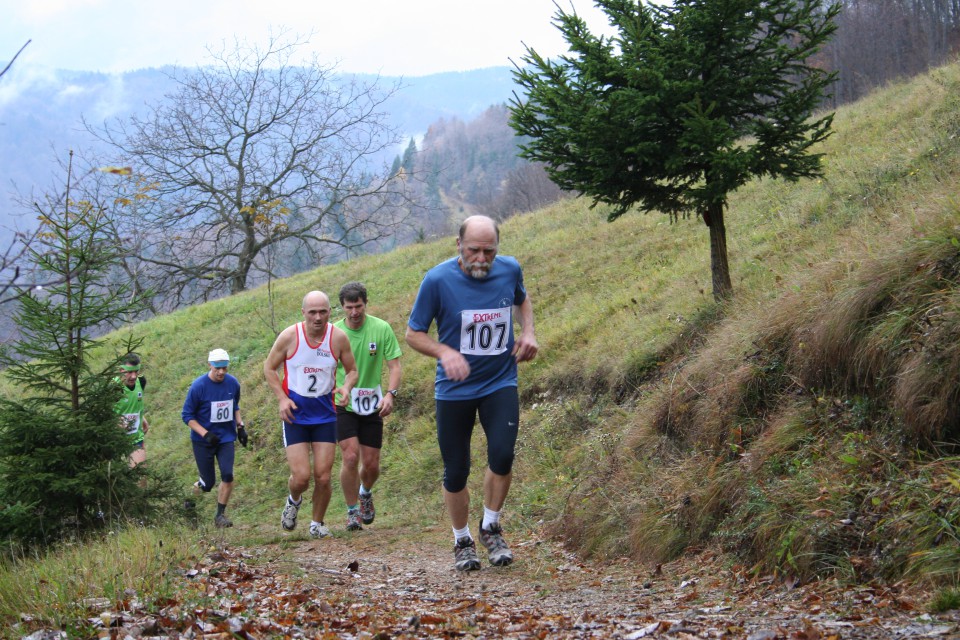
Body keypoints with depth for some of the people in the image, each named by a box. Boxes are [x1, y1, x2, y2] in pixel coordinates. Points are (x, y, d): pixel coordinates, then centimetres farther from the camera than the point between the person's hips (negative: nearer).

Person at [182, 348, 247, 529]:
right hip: (203, 442, -3)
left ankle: (221, 515, 1)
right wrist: (206, 434, -20)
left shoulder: (233, 383, -2)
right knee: (208, 483, 0)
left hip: (226, 437, 3)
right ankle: (197, 487, 35)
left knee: (228, 475, -14)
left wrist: (240, 426, 5)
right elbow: (187, 415, -10)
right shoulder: (198, 386, -15)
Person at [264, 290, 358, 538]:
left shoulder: (338, 337, -6)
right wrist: (282, 398, -9)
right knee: (301, 476, -10)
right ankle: (294, 501, 27)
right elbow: (269, 367, 3)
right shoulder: (289, 336, -10)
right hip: (295, 413, -1)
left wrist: (346, 387, -14)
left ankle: (317, 523, 23)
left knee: (323, 477, -2)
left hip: (325, 414, 2)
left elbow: (352, 369, 8)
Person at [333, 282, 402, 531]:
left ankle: (365, 493, 39)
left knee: (371, 464, 5)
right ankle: (352, 511, 4)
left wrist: (390, 394, -20)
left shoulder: (382, 329, -7)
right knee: (350, 457, -14)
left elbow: (394, 365, -4)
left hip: (371, 406, 1)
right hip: (342, 405, -1)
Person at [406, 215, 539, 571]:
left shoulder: (510, 270, -5)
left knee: (502, 455, -19)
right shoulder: (438, 280, -15)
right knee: (456, 473, 4)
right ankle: (462, 541, 26)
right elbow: (413, 333, -6)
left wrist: (528, 333, 1)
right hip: (454, 390, -1)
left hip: (500, 383, 1)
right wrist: (445, 352, -25)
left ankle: (491, 528, 4)